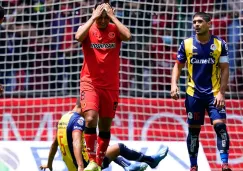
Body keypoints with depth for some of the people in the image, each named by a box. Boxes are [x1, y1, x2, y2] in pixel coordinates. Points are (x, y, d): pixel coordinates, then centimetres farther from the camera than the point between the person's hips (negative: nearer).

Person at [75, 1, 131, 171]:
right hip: (90, 83, -2)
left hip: (111, 85, 2)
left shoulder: (115, 29, 1)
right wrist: (94, 17, -18)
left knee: (105, 126, 7)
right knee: (90, 119, -21)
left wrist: (112, 17, -15)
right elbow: (78, 37, -24)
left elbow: (128, 36, -20)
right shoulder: (88, 29, -1)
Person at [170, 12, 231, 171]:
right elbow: (178, 65, 7)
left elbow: (224, 69, -2)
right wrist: (174, 84, -10)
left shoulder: (220, 44, -3)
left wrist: (221, 93, -11)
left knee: (220, 125, -14)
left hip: (214, 94, -2)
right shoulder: (187, 44, 0)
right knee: (194, 129, 6)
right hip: (194, 94, 2)